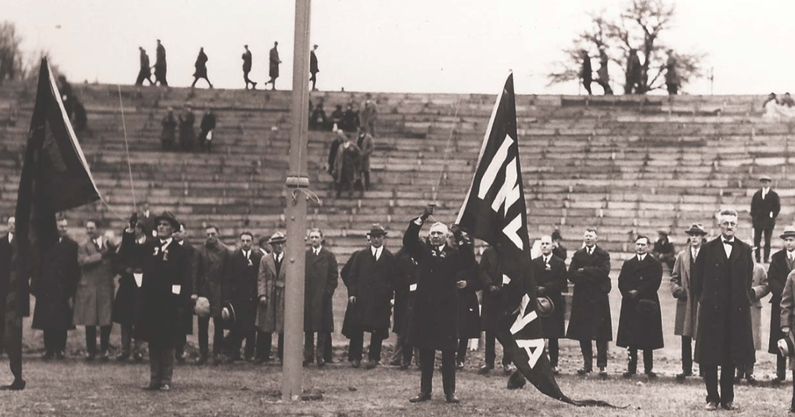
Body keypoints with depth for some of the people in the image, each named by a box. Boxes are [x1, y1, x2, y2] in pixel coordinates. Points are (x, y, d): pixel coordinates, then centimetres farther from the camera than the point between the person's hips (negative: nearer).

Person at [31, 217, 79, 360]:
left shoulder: (72, 245, 3)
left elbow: (75, 269, 0)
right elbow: (38, 265, 5)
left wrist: (72, 293, -7)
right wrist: (37, 287, -3)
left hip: (63, 290, -1)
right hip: (47, 289, 1)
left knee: (62, 322, 0)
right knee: (47, 321, 2)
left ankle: (60, 349, 7)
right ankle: (49, 350, 8)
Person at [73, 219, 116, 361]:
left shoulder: (109, 243, 9)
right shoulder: (83, 246, 5)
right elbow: (82, 261, -12)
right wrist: (101, 255, -15)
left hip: (106, 287, 0)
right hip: (89, 288, 0)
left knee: (106, 321, -1)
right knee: (90, 322, 3)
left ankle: (104, 350, 10)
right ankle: (91, 351, 12)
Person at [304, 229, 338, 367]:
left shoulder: (329, 256, 4)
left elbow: (333, 277, 2)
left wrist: (328, 292, -6)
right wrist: (301, 291, 0)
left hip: (323, 297, -2)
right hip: (307, 297, 2)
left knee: (323, 328, -2)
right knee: (308, 328, 4)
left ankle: (321, 356, 0)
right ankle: (308, 355, 10)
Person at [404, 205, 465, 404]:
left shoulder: (454, 254, 6)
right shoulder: (423, 252, 9)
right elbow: (408, 240, -3)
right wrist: (422, 218, -10)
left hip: (447, 309, -2)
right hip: (425, 308, 2)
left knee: (448, 353, 1)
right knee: (425, 352, 6)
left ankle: (450, 391, 7)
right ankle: (425, 390, 12)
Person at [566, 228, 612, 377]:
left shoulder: (603, 255, 5)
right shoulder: (577, 255, 12)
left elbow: (604, 271, -12)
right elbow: (571, 275, 0)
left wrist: (584, 271, -9)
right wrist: (591, 276, -12)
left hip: (599, 299, -3)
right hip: (582, 298, 3)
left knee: (601, 334, -4)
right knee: (583, 334, 3)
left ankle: (602, 365, -2)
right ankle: (587, 364, 10)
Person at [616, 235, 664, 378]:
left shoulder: (655, 264, 5)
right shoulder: (628, 264, 15)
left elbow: (654, 283, -8)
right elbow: (622, 282, 4)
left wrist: (638, 292, -14)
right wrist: (629, 292, -15)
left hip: (647, 304, -2)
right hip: (630, 305, 3)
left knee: (648, 339, -1)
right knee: (630, 338, 1)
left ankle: (649, 368, 4)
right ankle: (631, 368, 6)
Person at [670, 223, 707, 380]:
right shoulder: (682, 256, 12)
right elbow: (674, 277, 15)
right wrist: (677, 289, -2)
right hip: (686, 301, 3)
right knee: (686, 337, 4)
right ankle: (686, 369, 9)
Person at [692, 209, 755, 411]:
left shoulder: (745, 250, 7)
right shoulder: (708, 249, 1)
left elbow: (748, 279, 13)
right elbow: (697, 279, 5)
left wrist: (746, 299, 7)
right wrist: (702, 299, 2)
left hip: (737, 311, 2)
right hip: (712, 310, -1)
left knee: (732, 356, 6)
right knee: (709, 357, 0)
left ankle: (727, 397, 14)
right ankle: (712, 397, 7)